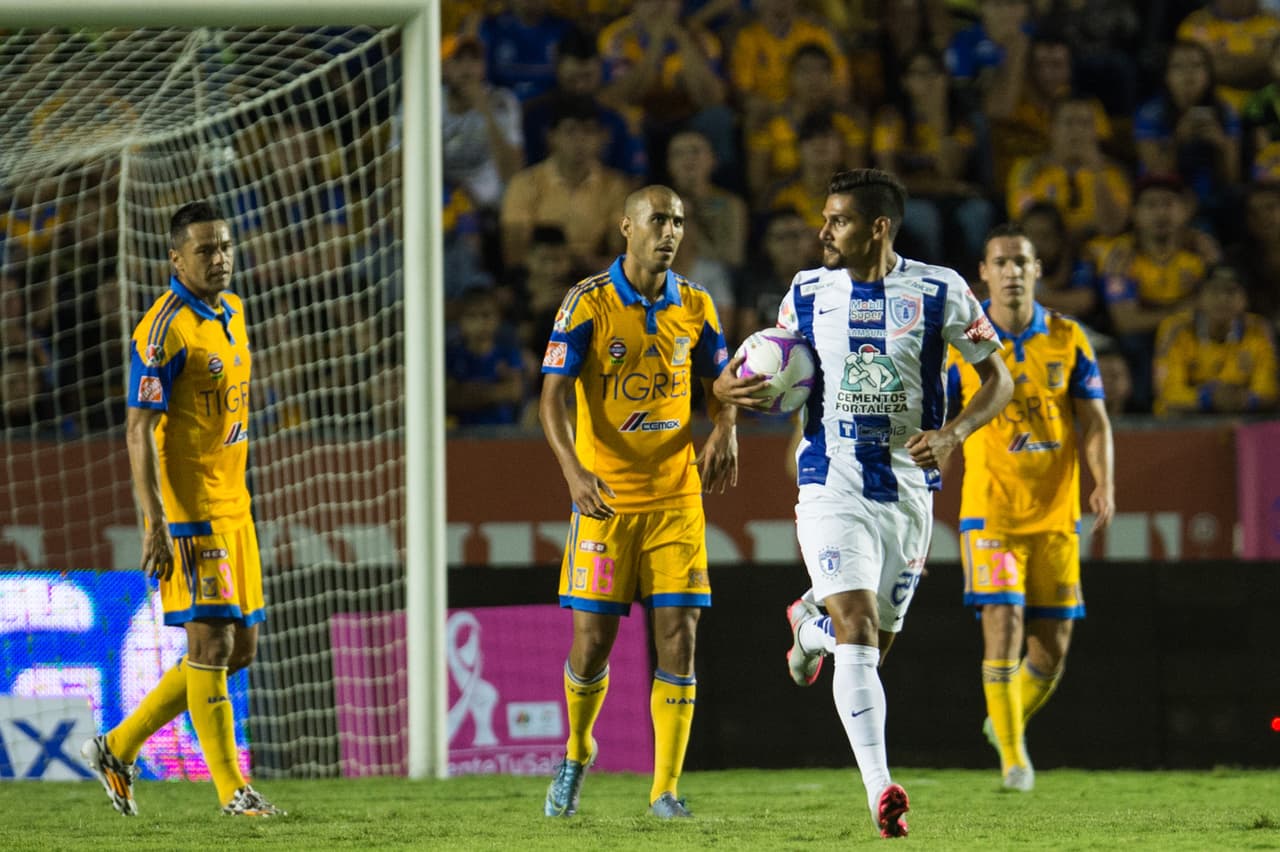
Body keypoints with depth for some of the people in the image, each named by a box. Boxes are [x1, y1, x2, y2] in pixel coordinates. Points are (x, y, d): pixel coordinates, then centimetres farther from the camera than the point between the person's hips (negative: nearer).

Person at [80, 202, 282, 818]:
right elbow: (138, 429, -17)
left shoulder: (233, 313, 12)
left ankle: (118, 748, 20)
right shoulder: (165, 329, -14)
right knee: (212, 642, -7)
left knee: (239, 647, 10)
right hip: (188, 511, -9)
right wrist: (155, 524, -22)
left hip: (232, 507, 9)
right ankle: (232, 791, -1)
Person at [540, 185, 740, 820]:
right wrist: (573, 469, -27)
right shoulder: (588, 303, -6)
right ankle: (577, 752, 27)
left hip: (676, 498, 2)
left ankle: (666, 788, -1)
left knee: (678, 637, -7)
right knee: (592, 643, -2)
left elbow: (719, 384, 15)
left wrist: (724, 433, -8)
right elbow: (553, 394, -11)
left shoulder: (695, 307, 5)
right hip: (605, 499, -2)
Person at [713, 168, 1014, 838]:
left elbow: (998, 378, 2)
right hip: (832, 487, -1)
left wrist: (953, 434, -16)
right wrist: (729, 388, -8)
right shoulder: (807, 292, 2)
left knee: (877, 641, 12)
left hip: (908, 489, 1)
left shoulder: (937, 291, -4)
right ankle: (880, 790, -22)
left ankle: (811, 625, 48)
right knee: (858, 634, -17)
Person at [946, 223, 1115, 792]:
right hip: (990, 509, -2)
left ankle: (1006, 722, 33)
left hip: (1055, 512, 2)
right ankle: (1012, 756, -6)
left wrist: (1105, 485, -13)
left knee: (1051, 648, 5)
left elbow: (1094, 421, 3)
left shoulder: (1067, 339, 3)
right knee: (1004, 624, -16)